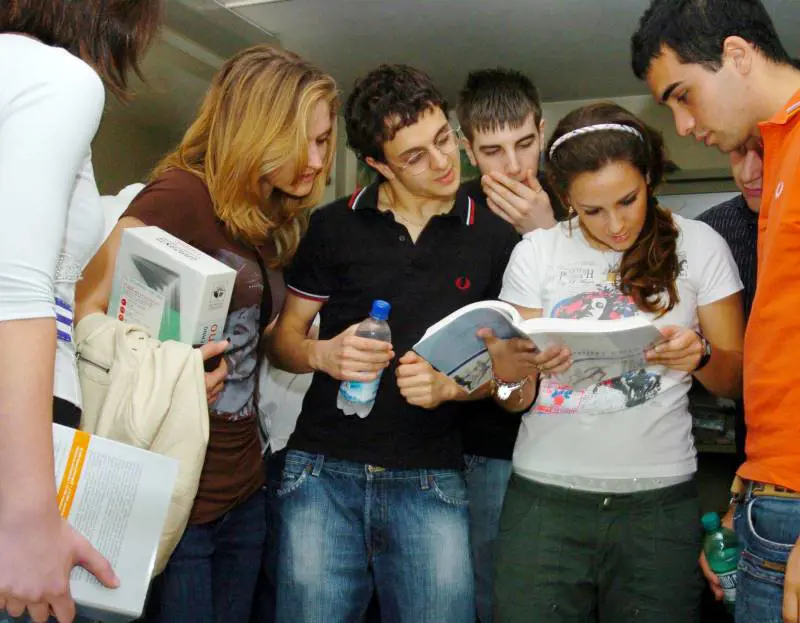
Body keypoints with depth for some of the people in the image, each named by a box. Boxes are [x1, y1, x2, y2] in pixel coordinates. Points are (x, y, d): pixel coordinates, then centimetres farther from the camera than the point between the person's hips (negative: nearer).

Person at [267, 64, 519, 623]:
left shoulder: (496, 239, 3)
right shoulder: (333, 227, 5)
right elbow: (284, 339, 10)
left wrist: (449, 385, -13)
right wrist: (323, 353, -12)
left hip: (430, 482, 0)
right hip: (324, 471, 1)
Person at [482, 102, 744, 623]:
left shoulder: (698, 245, 0)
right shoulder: (535, 253, 2)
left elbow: (735, 379, 4)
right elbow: (513, 401, 3)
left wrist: (700, 358, -19)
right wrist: (511, 370, -21)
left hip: (659, 503, 0)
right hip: (545, 501, 1)